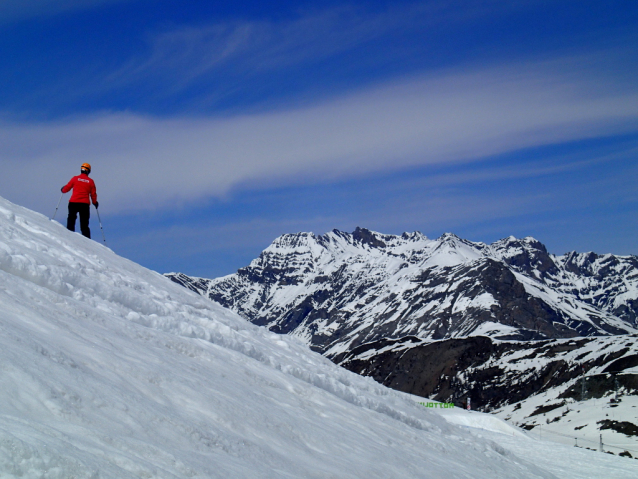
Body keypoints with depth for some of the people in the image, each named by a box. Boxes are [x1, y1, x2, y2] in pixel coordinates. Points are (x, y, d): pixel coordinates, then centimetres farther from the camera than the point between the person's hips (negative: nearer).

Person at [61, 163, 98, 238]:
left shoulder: (75, 178, 3)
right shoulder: (91, 181, 5)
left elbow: (67, 188, 9)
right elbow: (93, 194, 9)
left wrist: (63, 190, 32)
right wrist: (95, 202, 26)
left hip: (74, 202, -1)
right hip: (85, 204, 1)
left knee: (71, 219, 9)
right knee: (84, 225, 5)